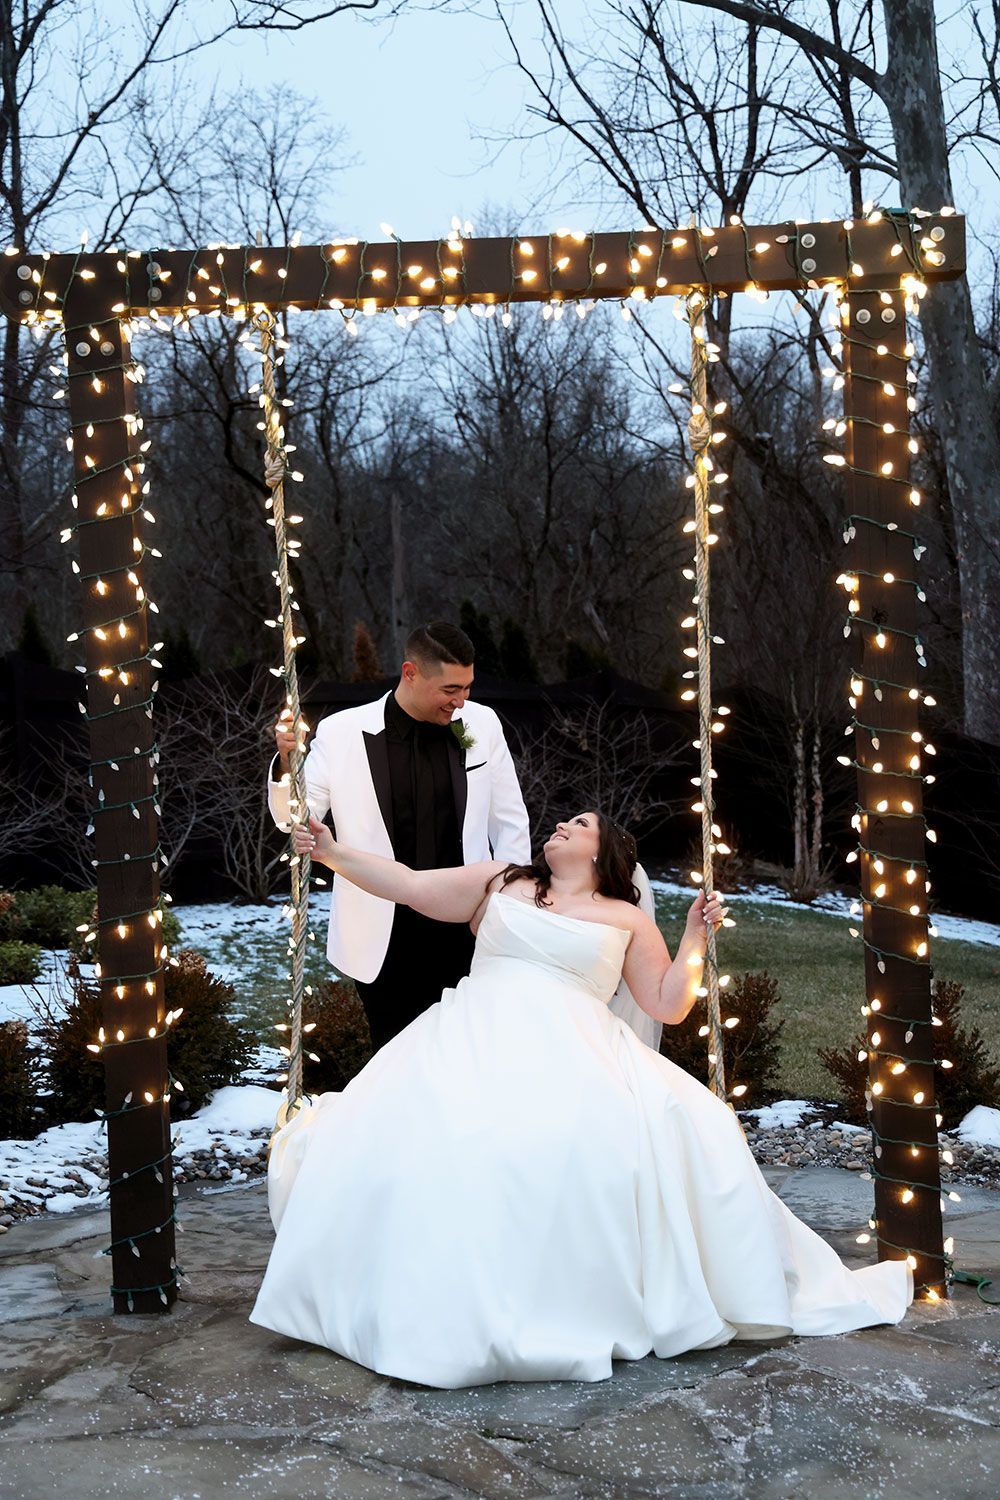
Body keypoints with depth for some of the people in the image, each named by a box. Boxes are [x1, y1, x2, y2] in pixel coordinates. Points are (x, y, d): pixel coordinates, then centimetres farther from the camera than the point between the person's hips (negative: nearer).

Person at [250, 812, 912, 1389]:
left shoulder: (628, 919, 20)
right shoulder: (500, 883, 23)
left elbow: (669, 1005, 16)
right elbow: (411, 885, 19)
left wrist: (694, 937, 8)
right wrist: (332, 852, 13)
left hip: (574, 1051, 0)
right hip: (477, 1041, 1)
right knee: (424, 1131, -29)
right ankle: (443, 1301, -20)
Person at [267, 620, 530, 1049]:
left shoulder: (481, 724, -2)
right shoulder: (342, 733, -7)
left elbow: (510, 824, 6)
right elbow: (294, 818, -3)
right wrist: (286, 764, -22)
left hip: (466, 932, 1)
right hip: (383, 940, -1)